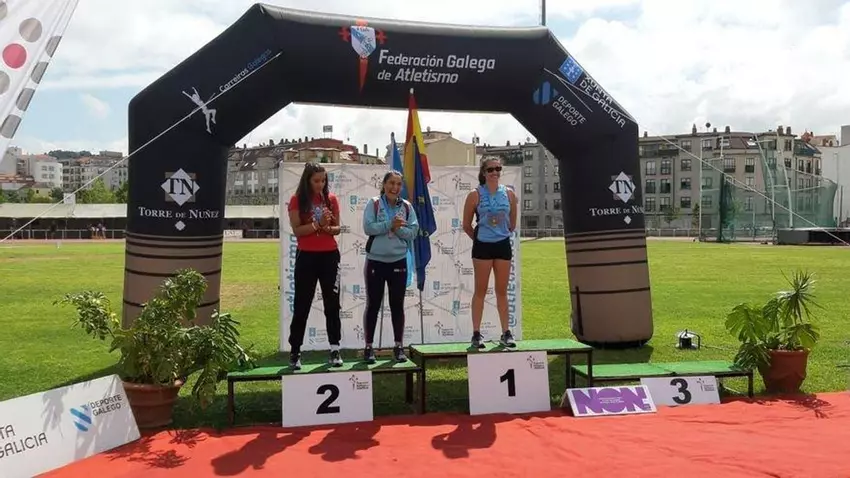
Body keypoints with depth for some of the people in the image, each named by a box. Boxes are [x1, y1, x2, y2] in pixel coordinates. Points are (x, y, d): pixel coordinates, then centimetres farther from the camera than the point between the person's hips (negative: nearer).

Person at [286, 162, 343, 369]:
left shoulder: (331, 199, 6)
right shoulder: (297, 200, -3)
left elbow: (337, 228, 8)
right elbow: (296, 230, -10)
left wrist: (328, 228, -13)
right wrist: (317, 224, -22)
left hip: (330, 256, 3)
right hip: (306, 257, -3)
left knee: (332, 304, 6)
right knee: (301, 306, 2)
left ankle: (335, 350, 14)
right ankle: (295, 352, 11)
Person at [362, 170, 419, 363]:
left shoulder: (406, 206, 4)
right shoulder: (374, 204, -3)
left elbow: (413, 231, -2)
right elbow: (368, 227, -14)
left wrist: (398, 229, -17)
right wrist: (390, 224, -20)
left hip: (398, 261, 2)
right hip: (376, 261, -2)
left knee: (397, 305, 9)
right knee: (373, 305, 6)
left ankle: (399, 346, 20)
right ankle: (369, 347, 16)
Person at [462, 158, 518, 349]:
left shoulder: (509, 193, 4)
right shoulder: (475, 195, -5)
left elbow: (512, 223, 14)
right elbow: (466, 225, 1)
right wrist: (479, 239, 9)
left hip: (503, 245, 3)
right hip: (482, 246, -3)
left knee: (502, 291, 9)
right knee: (480, 291, 2)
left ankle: (506, 333, 16)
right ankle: (476, 333, 8)